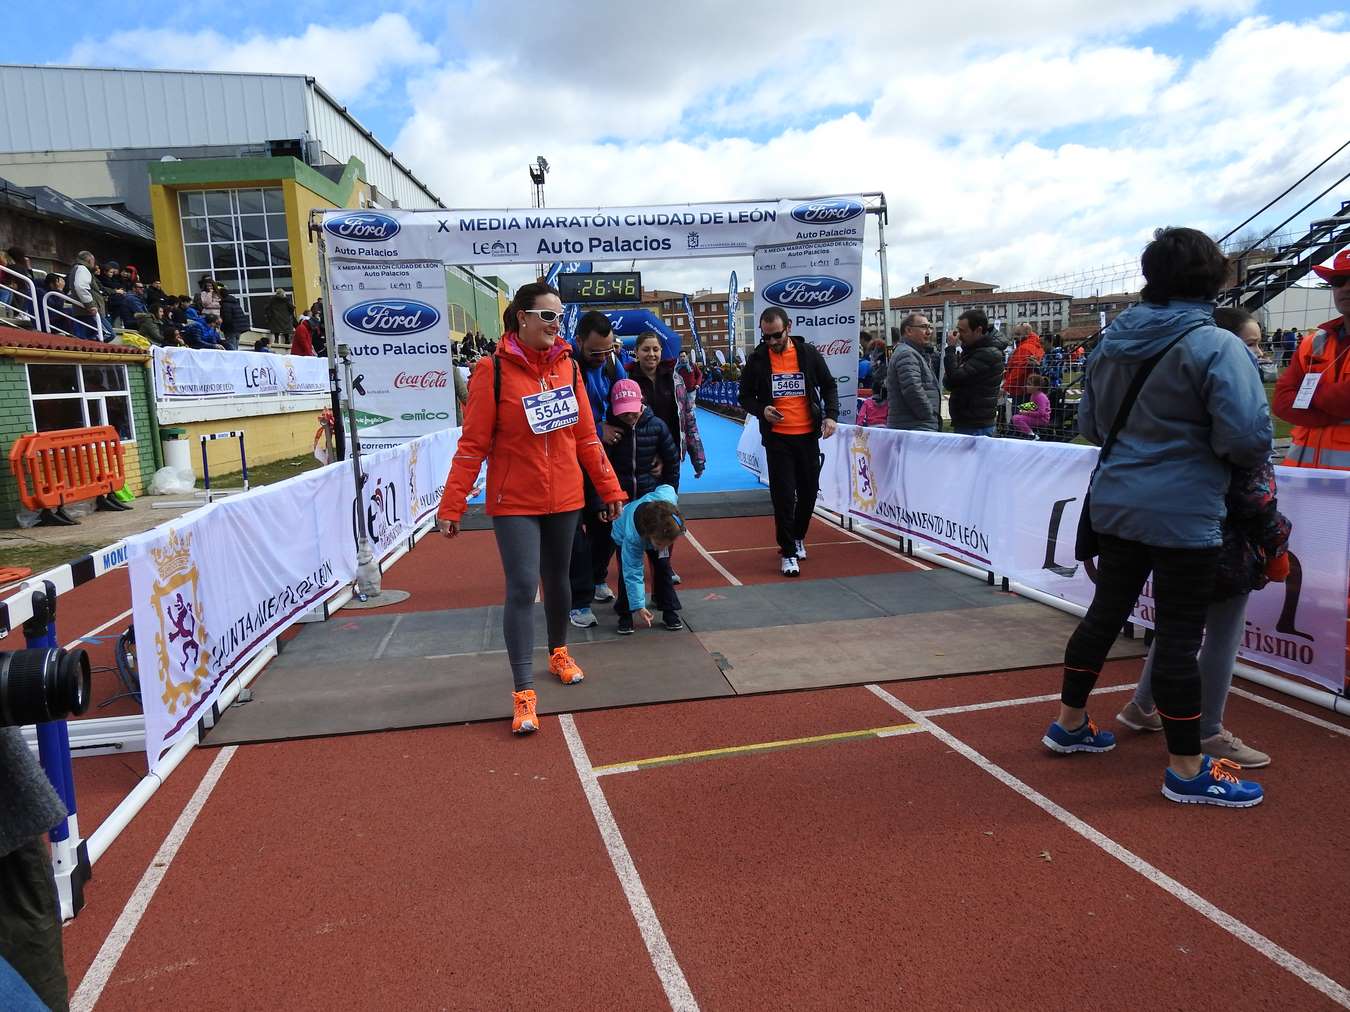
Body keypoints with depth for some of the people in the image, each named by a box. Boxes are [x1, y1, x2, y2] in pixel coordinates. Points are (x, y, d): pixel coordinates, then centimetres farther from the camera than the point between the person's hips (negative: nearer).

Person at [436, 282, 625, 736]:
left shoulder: (567, 365, 2)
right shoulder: (494, 370, -11)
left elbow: (586, 435, 7)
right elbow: (472, 444, -11)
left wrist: (609, 487, 7)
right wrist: (452, 506, -12)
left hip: (564, 498, 4)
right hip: (515, 502, -4)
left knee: (557, 578, 17)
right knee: (522, 587, -8)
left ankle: (558, 652, 41)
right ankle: (523, 692, 0)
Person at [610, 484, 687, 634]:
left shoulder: (667, 498, -44)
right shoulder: (632, 537, -47)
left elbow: (665, 488, -18)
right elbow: (633, 573, -38)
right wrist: (638, 606, -38)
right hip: (624, 537, -3)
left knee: (663, 568, -6)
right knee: (627, 572, -16)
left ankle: (670, 612, 5)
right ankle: (625, 615, -1)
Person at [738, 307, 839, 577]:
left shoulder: (808, 353, 0)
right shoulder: (757, 359, -2)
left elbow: (829, 385, 9)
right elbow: (745, 397, 6)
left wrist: (831, 415, -6)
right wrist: (761, 410, -15)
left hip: (808, 435, 2)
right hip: (777, 438, -2)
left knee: (809, 491, 11)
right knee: (783, 496, -5)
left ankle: (798, 538, 35)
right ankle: (788, 552, 5)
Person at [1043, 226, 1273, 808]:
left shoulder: (1111, 342, 5)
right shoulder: (1214, 346, -15)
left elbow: (1089, 424, 15)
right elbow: (1248, 437, -22)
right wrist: (1248, 458, -1)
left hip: (1115, 504, 7)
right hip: (1184, 514, -6)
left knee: (1106, 611, 18)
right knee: (1179, 634, 2)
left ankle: (1070, 723, 32)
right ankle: (1187, 770, 14)